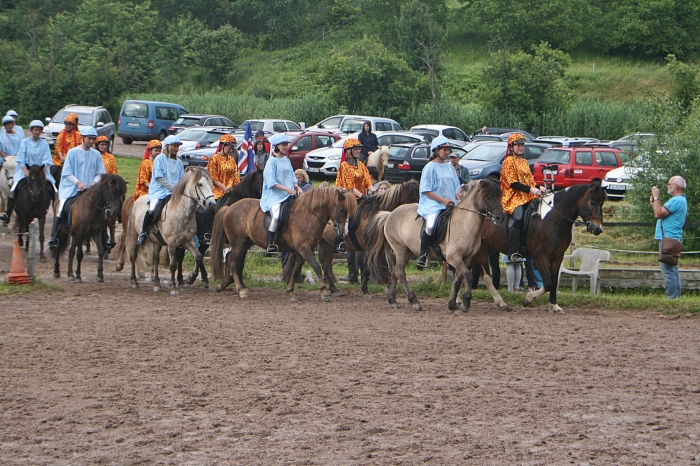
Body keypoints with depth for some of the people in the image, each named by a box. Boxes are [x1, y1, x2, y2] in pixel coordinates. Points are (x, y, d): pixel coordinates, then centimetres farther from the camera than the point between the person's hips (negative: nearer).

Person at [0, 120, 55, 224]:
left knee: (52, 187, -18)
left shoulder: (44, 144, 5)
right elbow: (21, 160, -1)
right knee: (13, 189, -21)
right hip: (25, 169, -1)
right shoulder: (25, 142, 3)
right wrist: (26, 172, -15)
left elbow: (46, 161, 0)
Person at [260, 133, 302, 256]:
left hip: (288, 195, 7)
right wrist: (287, 189, -17)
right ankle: (270, 243, -26)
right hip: (274, 196, -7)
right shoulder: (272, 161, -4)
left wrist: (297, 188, 1)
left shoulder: (287, 161, 17)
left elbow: (292, 178, 21)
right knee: (277, 215, -31)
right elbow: (272, 183, -11)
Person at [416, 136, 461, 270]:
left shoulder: (449, 167, 16)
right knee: (430, 225, -32)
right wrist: (443, 200, -15)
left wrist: (458, 195, -1)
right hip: (432, 204, -7)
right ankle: (423, 255, -18)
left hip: (450, 204, 7)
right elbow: (426, 191, -7)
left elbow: (456, 186, 22)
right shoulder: (430, 167, -2)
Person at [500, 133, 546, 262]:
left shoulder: (524, 162, 23)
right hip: (514, 197, -8)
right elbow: (512, 183, -10)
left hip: (528, 197, 8)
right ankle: (512, 252, -31)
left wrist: (538, 188, 2)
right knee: (518, 217, -31)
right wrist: (530, 189, -18)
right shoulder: (509, 161, -1)